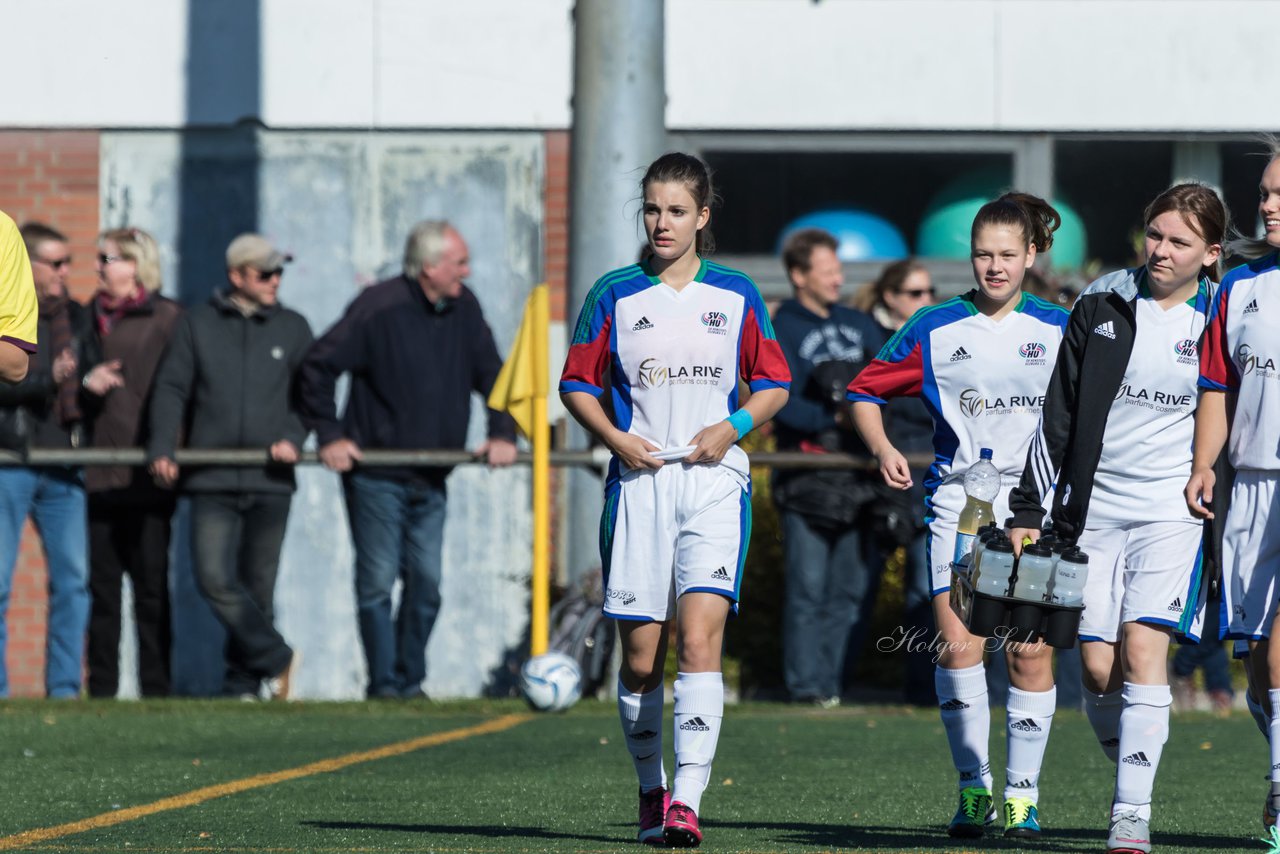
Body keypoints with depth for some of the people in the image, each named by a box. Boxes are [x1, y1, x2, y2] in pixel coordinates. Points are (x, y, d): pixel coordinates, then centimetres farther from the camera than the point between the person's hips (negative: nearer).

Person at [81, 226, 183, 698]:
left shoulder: (166, 318, 0)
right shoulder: (89, 318, 16)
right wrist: (85, 384, -4)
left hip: (145, 479, -5)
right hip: (97, 477, 5)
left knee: (151, 588, -1)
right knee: (100, 587, 5)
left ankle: (155, 689, 2)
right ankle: (101, 689, 9)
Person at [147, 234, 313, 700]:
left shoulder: (293, 328, 12)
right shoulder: (197, 324, 8)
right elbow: (171, 388, 4)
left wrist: (292, 437, -8)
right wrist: (162, 448, -9)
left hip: (269, 481, 1)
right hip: (212, 480, -1)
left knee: (258, 586, 3)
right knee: (215, 578, -15)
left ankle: (243, 685, 11)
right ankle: (276, 658, -2)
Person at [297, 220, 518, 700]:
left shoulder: (464, 310, 5)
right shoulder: (379, 308, -13)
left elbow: (492, 374, 14)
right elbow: (317, 367, -9)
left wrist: (502, 432, -1)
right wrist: (329, 435, -12)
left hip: (431, 480, 6)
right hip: (376, 475, -6)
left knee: (426, 583, 5)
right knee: (378, 581, -3)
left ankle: (409, 682, 16)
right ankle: (385, 685, 4)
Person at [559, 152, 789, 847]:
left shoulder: (736, 296, 6)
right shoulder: (615, 295, 5)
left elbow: (774, 384, 13)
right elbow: (576, 382, 10)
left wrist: (732, 427, -5)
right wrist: (615, 438, -6)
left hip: (714, 482, -1)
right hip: (639, 480, 1)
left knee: (698, 635, -17)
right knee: (640, 654, 3)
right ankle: (650, 788, 22)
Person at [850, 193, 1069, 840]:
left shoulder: (1059, 330, 5)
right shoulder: (933, 331, 4)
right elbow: (865, 391, 11)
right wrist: (882, 448, -5)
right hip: (958, 500, 0)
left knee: (1031, 651, -4)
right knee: (957, 644, -11)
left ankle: (1023, 795, 6)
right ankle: (974, 787, 2)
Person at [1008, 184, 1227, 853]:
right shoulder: (1101, 304, 5)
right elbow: (1059, 412, 9)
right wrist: (1028, 508, 5)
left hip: (1172, 513, -3)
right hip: (1092, 510, 3)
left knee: (1142, 649, -17)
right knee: (1097, 667, -1)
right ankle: (1130, 774, 20)